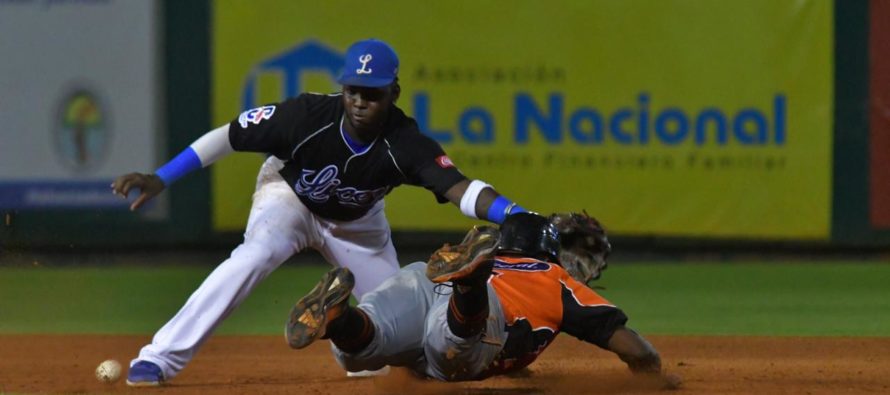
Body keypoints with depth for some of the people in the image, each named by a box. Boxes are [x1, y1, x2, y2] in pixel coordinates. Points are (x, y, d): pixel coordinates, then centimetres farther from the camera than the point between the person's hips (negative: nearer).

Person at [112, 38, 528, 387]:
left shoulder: (405, 144, -33)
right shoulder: (307, 115, -35)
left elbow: (459, 188, -41)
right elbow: (228, 136, -26)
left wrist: (519, 218, -58)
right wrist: (160, 180, -30)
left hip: (357, 222, 3)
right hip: (289, 197, -3)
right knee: (253, 257, -30)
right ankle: (160, 359, -31)